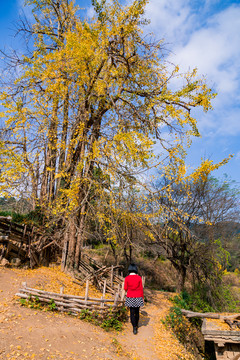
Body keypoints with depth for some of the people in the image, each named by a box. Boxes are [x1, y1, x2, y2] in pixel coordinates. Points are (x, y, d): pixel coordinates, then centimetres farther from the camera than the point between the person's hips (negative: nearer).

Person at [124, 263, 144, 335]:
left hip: (130, 298, -1)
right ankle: (136, 324, 38)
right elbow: (141, 288, -4)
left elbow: (125, 289, -2)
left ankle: (134, 328, 4)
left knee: (132, 313, 9)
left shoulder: (127, 278, -10)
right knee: (137, 312, 20)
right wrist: (142, 297, 7)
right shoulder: (139, 278, -8)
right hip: (138, 297, 1)